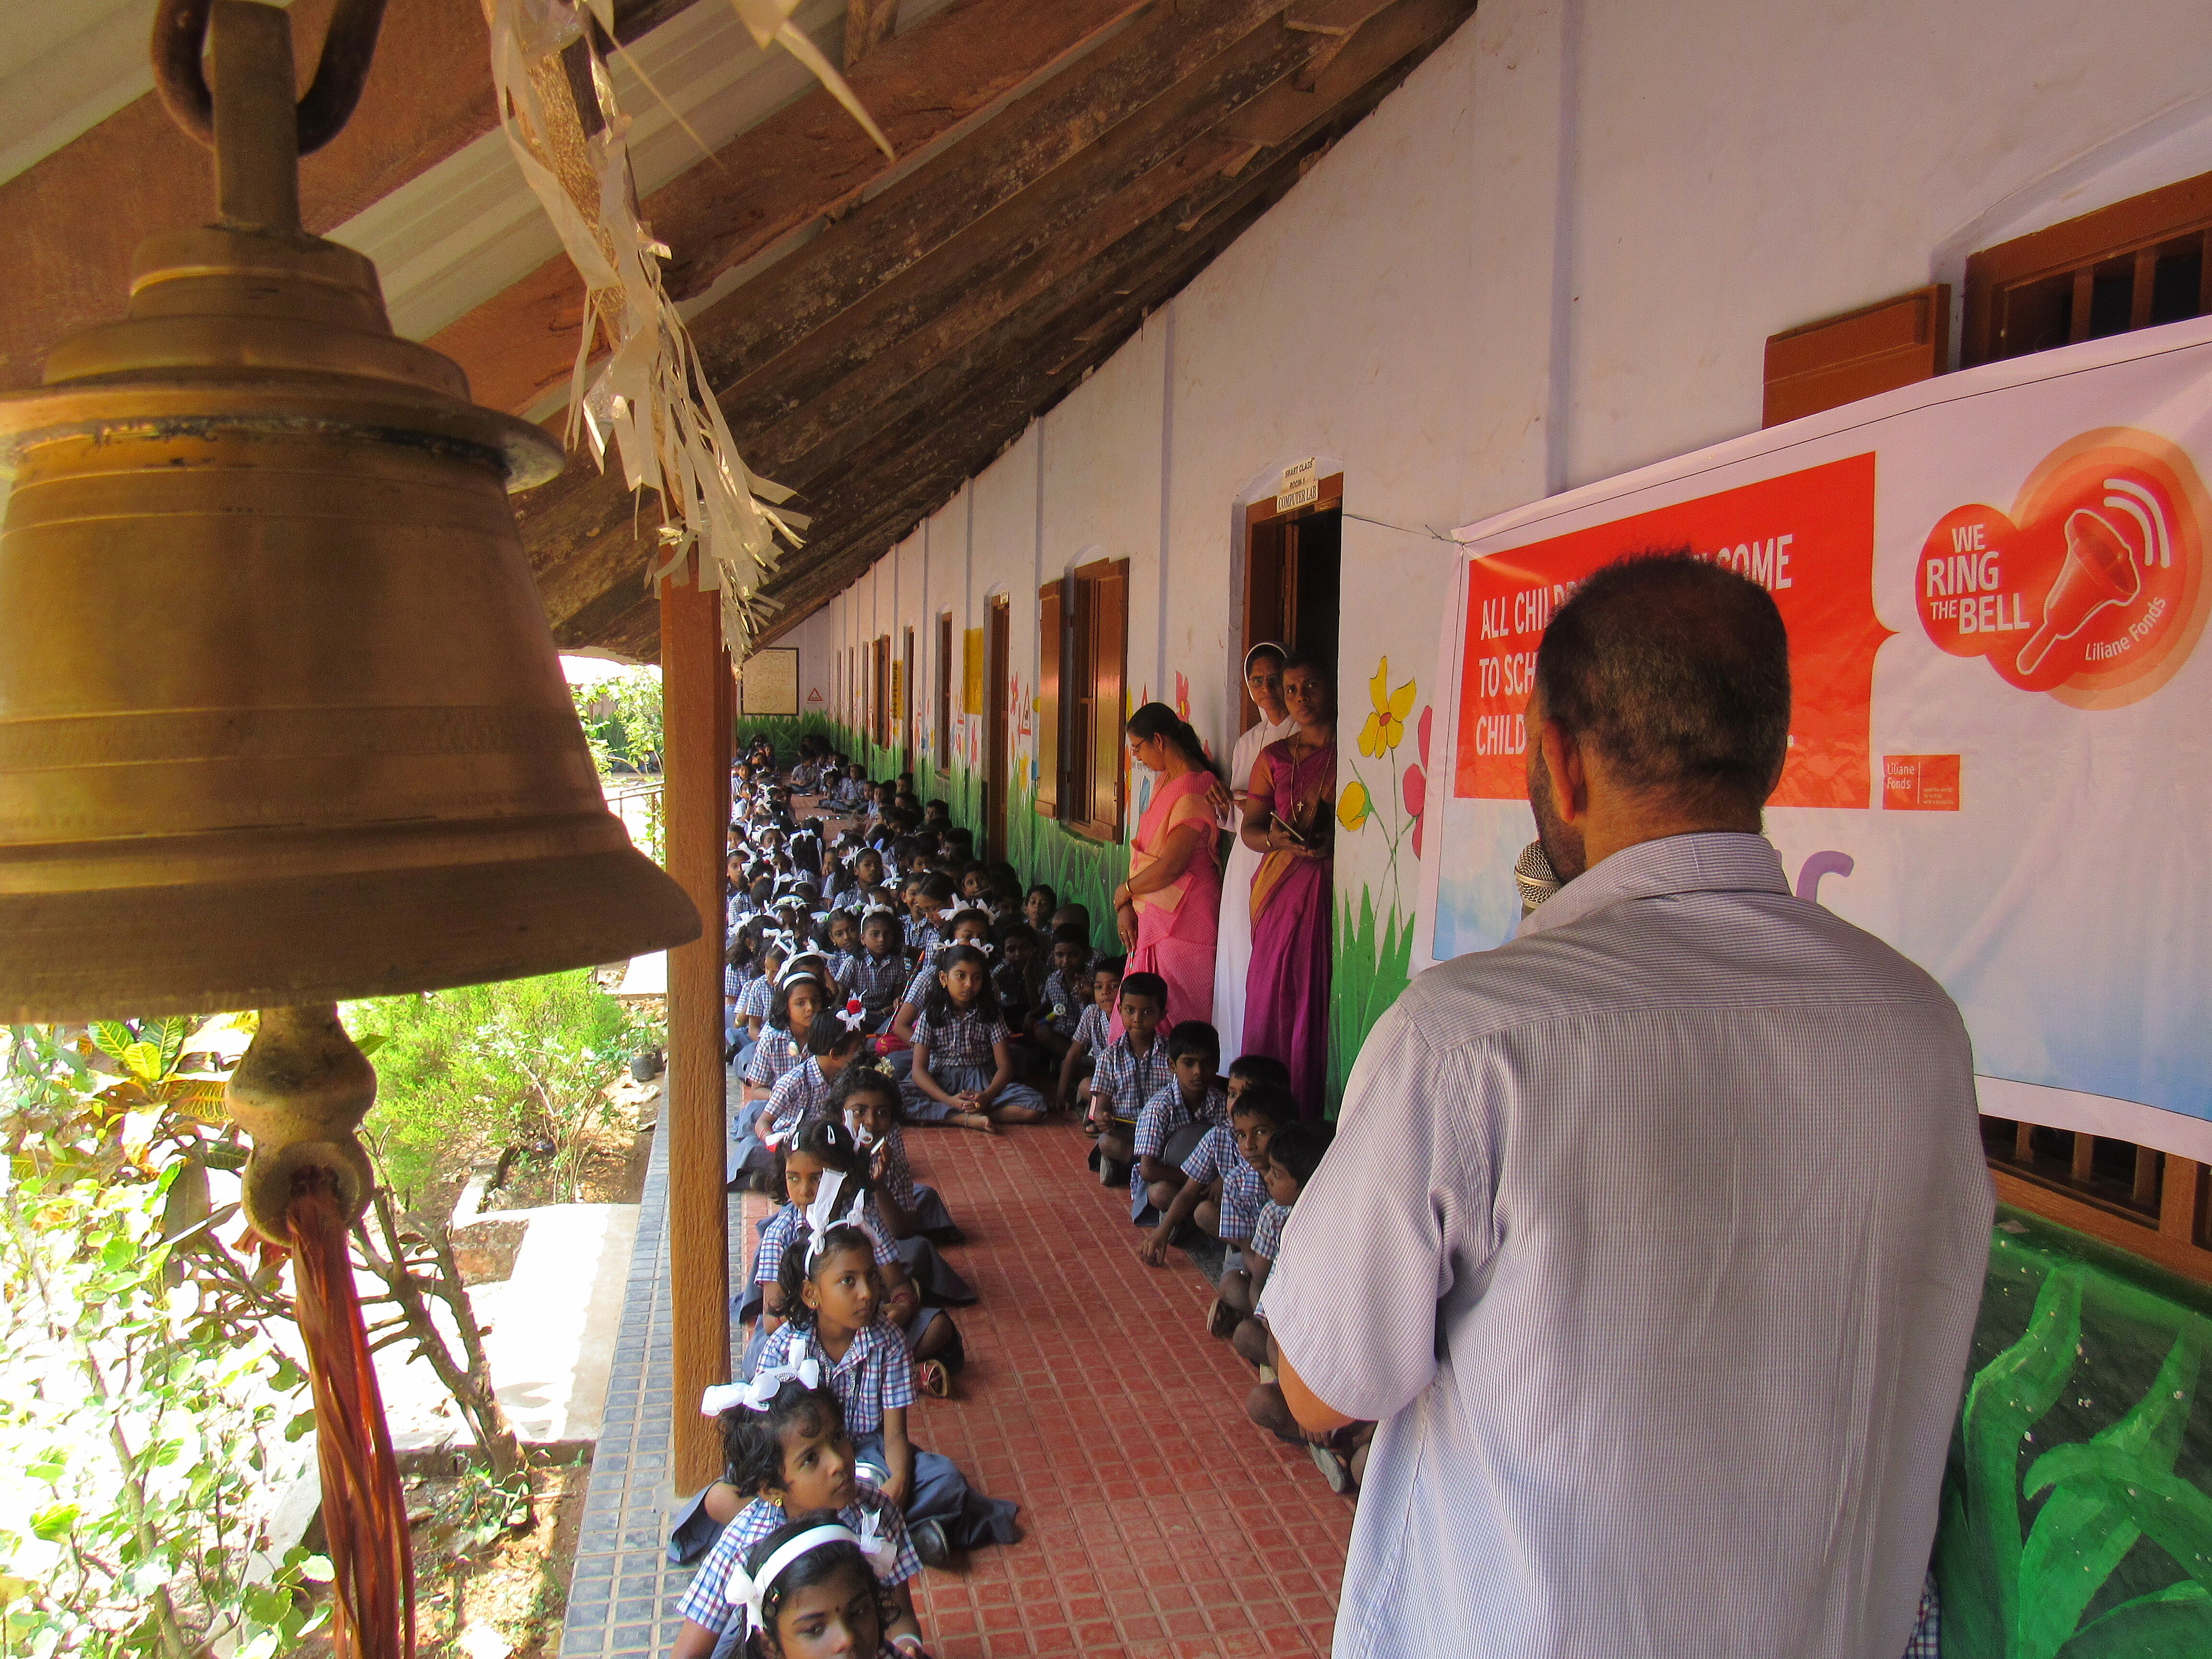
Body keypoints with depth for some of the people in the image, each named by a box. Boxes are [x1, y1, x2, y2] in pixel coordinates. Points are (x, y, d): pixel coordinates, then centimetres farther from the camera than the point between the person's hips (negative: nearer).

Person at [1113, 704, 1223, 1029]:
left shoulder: (1194, 789, -17)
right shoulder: (1166, 781, 13)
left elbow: (1171, 866, -21)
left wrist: (1124, 892, -5)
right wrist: (1127, 905, 0)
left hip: (1182, 921, -9)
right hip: (1153, 916, 9)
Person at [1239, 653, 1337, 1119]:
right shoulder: (1273, 756, 15)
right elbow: (1250, 827, 10)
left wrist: (1335, 840, -16)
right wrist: (1276, 840, -11)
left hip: (1334, 887, -2)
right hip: (1282, 885, 3)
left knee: (1320, 999, -5)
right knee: (1272, 997, 1)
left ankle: (1311, 1113, 1)